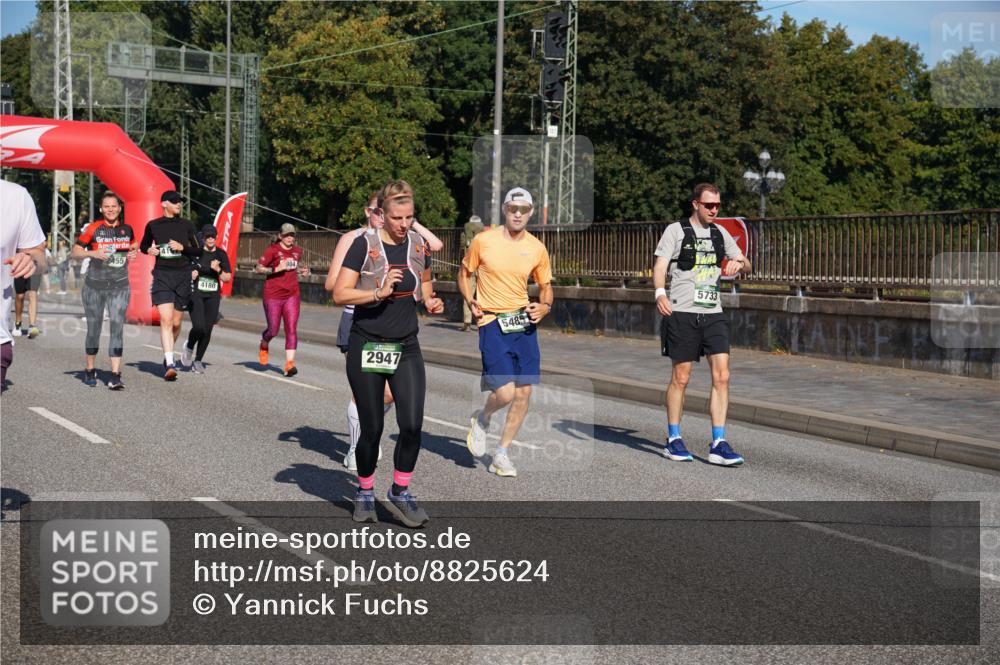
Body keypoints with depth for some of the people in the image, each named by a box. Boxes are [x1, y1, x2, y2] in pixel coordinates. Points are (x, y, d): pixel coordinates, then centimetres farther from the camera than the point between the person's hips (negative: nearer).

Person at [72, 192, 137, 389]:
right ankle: (90, 370, 27)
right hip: (95, 286, -1)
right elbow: (75, 253, -2)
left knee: (118, 327, -11)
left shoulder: (127, 229, 6)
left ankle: (115, 376, -14)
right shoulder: (93, 228, -4)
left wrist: (133, 252, 4)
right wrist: (93, 253, -21)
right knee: (94, 329, 8)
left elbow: (133, 245, 27)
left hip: (120, 286, 1)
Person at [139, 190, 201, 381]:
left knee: (176, 323, 8)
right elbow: (143, 246, 20)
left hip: (183, 276, 2)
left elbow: (198, 251, 8)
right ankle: (170, 364, -22)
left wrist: (183, 247, -10)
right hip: (162, 275, -2)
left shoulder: (187, 225, 6)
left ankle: (168, 357, 32)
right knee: (166, 320, -16)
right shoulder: (153, 225, 5)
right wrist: (149, 250, -2)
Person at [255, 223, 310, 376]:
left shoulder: (297, 251, 10)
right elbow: (258, 268, -8)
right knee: (273, 330, 4)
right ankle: (264, 344, 41)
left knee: (291, 329, -9)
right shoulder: (273, 250, -7)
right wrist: (276, 269, -20)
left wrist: (302, 271, 7)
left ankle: (289, 363, -12)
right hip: (273, 295, -3)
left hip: (292, 295, 4)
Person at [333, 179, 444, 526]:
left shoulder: (419, 244, 4)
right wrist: (378, 293, -26)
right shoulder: (364, 244, -10)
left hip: (406, 347, 3)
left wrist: (430, 300, 2)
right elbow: (339, 293, -13)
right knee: (372, 428, 4)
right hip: (367, 347, -3)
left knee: (412, 424, -9)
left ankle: (400, 492, 11)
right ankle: (364, 492, 26)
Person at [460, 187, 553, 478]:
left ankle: (501, 454, 18)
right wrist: (470, 301, -7)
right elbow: (464, 274, 10)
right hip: (492, 322, -4)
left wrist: (544, 307, -4)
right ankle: (482, 419, 21)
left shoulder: (537, 248, 4)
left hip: (524, 323, 4)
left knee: (524, 392, 2)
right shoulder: (483, 241, -3)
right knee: (505, 392, -15)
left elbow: (546, 287, 17)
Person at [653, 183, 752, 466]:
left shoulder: (720, 233, 15)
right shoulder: (675, 230, 0)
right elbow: (660, 265, -9)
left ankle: (718, 444, -3)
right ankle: (673, 440, 16)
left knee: (722, 376, -6)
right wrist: (660, 293, -28)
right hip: (682, 313, -4)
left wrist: (738, 263, -4)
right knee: (680, 378, 2)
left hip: (713, 313, 4)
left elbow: (746, 266, 21)